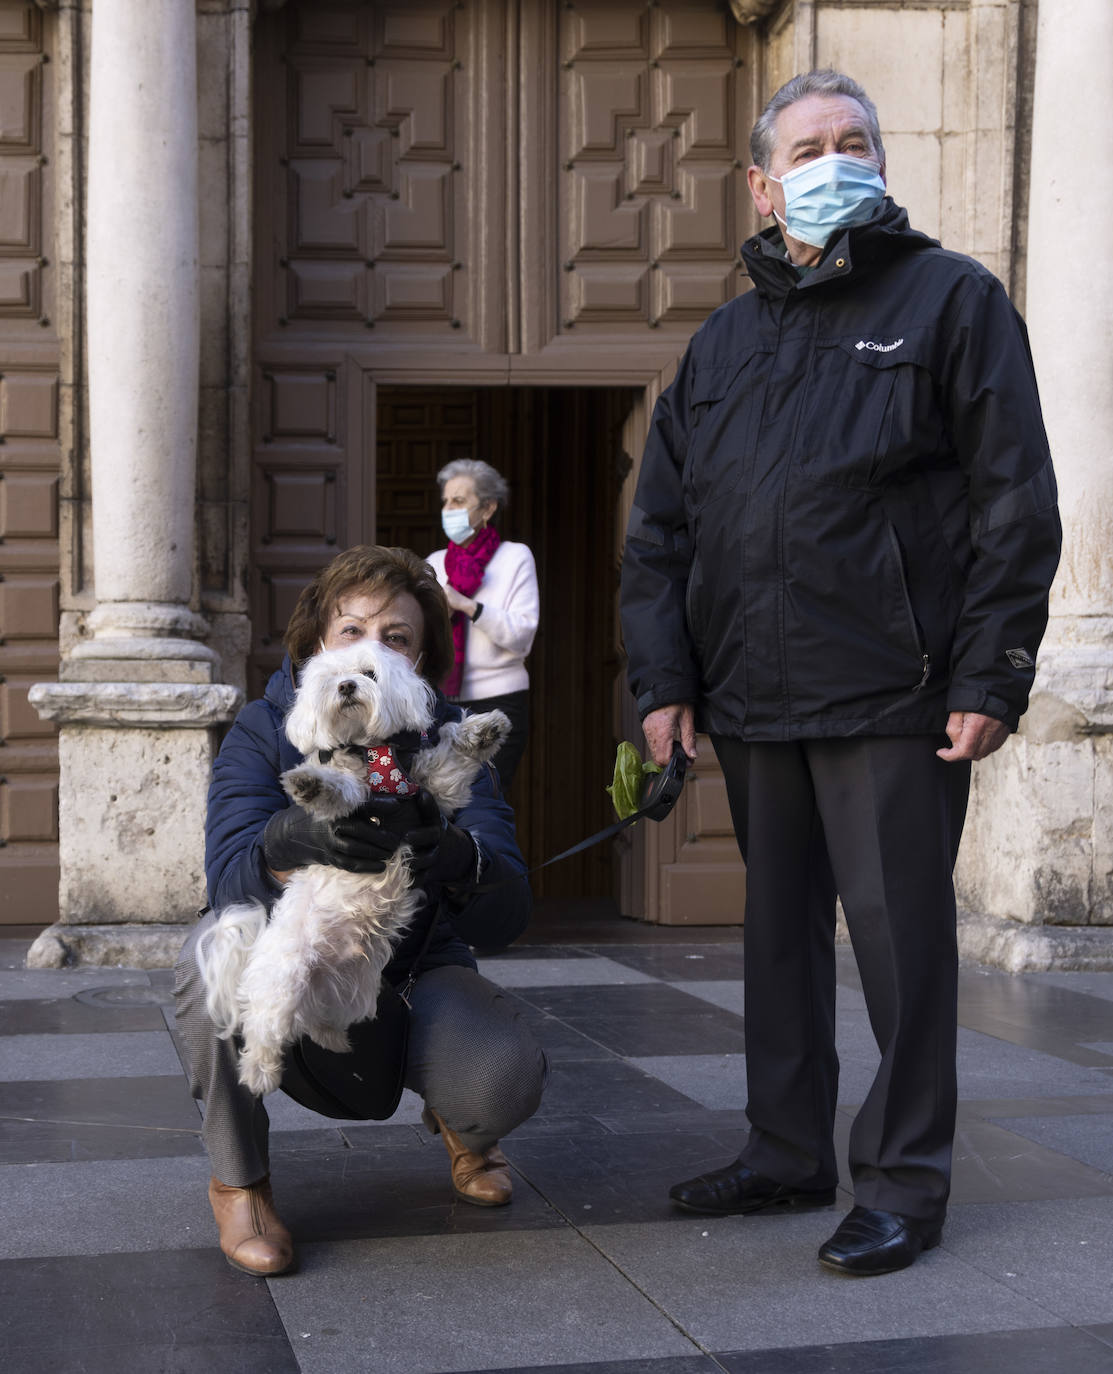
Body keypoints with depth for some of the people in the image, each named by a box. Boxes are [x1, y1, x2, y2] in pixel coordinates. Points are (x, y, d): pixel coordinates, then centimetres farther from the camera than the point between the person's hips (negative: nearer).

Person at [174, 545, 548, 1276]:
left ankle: (462, 1126, 14)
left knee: (509, 1077, -29)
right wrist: (295, 837, -53)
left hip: (413, 972, 1)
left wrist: (453, 857, -47)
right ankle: (238, 1176, -11)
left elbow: (507, 915, -23)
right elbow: (228, 874, -30)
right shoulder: (265, 730, -13)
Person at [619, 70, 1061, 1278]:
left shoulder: (950, 300, 3)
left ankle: (904, 1181, 11)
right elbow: (659, 522, 15)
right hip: (752, 701, 5)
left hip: (893, 699, -5)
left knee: (899, 933, -1)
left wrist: (992, 676, -10)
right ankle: (788, 1153, 26)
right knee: (779, 928, 13)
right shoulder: (724, 340, 16)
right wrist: (662, 676, 5)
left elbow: (1015, 501, -3)